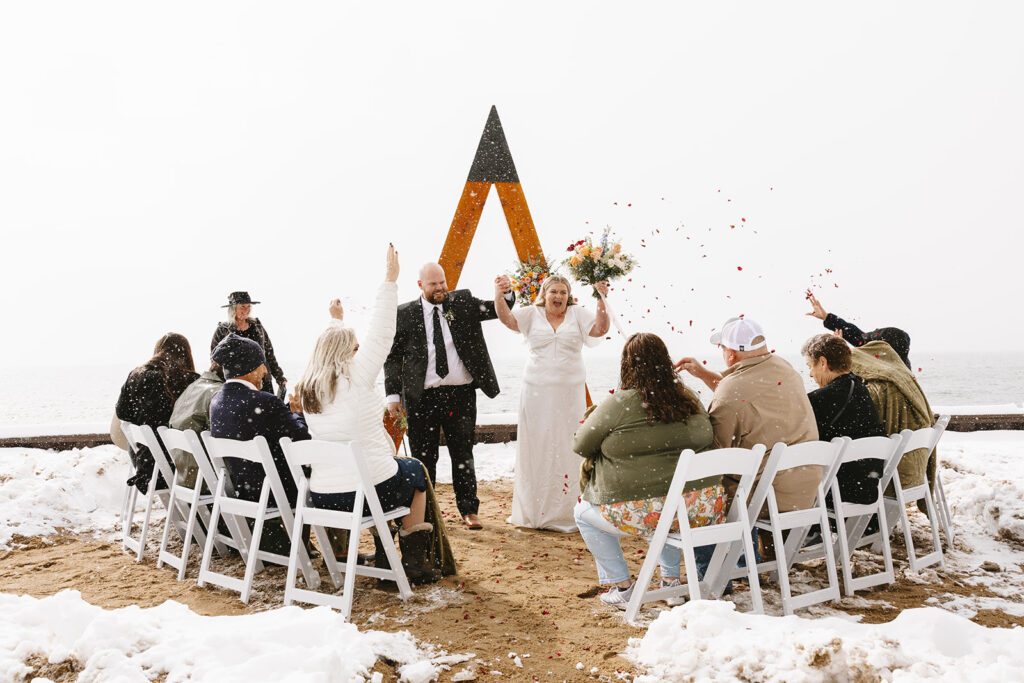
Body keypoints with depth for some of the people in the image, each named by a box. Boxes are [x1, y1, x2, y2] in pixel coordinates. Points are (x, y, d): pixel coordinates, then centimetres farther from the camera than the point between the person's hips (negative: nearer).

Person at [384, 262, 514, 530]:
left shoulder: (463, 302, 6)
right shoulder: (405, 314, 2)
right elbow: (392, 356, 4)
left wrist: (506, 293, -21)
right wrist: (393, 394, -2)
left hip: (461, 395, 1)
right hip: (423, 397, -1)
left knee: (463, 453, 8)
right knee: (423, 456, 6)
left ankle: (468, 510, 18)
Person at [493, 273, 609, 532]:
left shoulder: (577, 314, 7)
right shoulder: (532, 314, 6)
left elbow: (599, 329, -6)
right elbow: (507, 318, -8)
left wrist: (601, 300, -17)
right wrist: (499, 295, -23)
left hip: (570, 392, 0)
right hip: (537, 391, 0)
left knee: (568, 449, 1)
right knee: (537, 449, 4)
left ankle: (566, 513, 8)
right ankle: (533, 512, 13)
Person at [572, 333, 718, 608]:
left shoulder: (618, 404, -12)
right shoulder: (690, 400, 5)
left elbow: (581, 446, 1)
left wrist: (592, 414, 21)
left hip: (643, 514, -6)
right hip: (702, 510, 6)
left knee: (584, 513, 21)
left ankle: (622, 588, 18)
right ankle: (671, 580, 35)